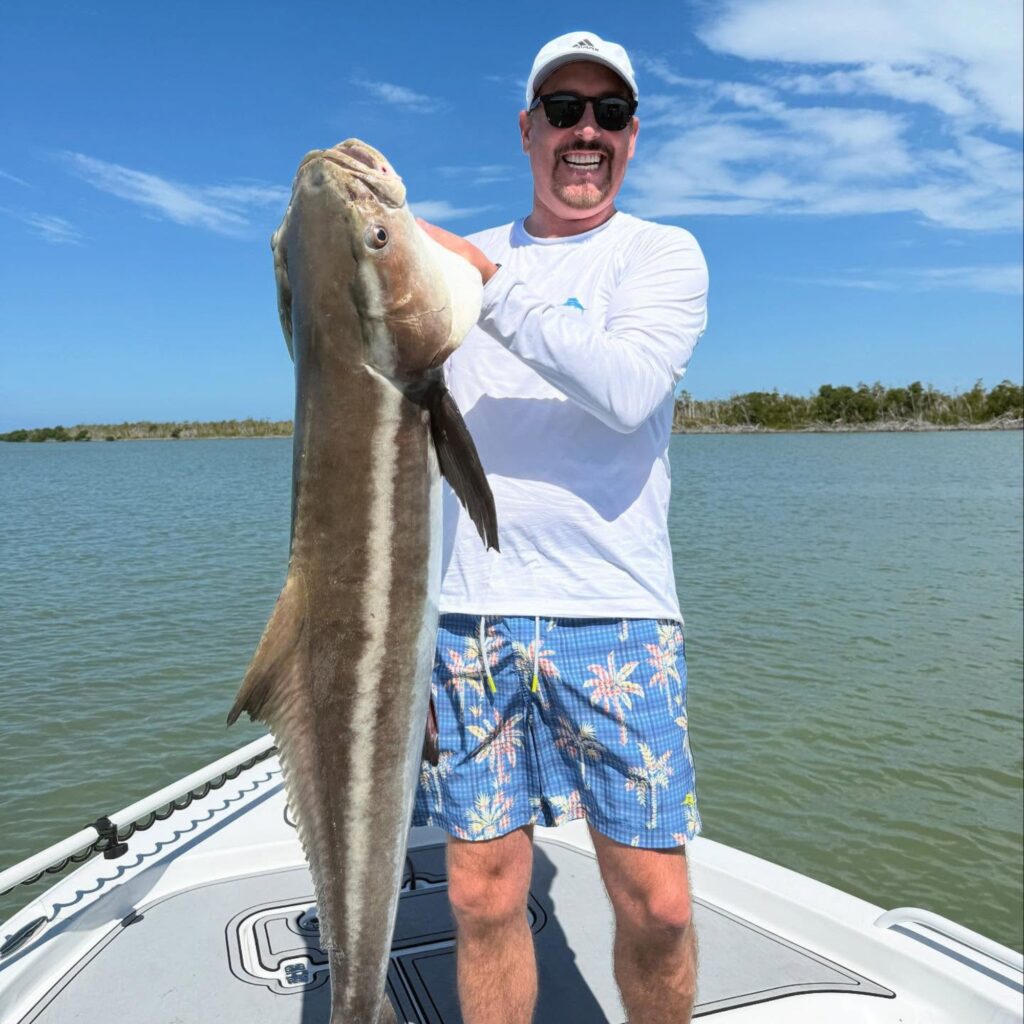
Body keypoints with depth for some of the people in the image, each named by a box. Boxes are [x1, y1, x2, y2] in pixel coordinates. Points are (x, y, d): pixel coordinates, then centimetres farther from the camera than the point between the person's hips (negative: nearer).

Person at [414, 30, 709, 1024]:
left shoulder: (663, 253, 7)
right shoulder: (466, 255, 17)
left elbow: (626, 389, -14)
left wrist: (486, 278, -14)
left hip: (613, 613, -2)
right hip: (470, 609, 3)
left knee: (656, 904, 2)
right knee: (483, 895, 7)